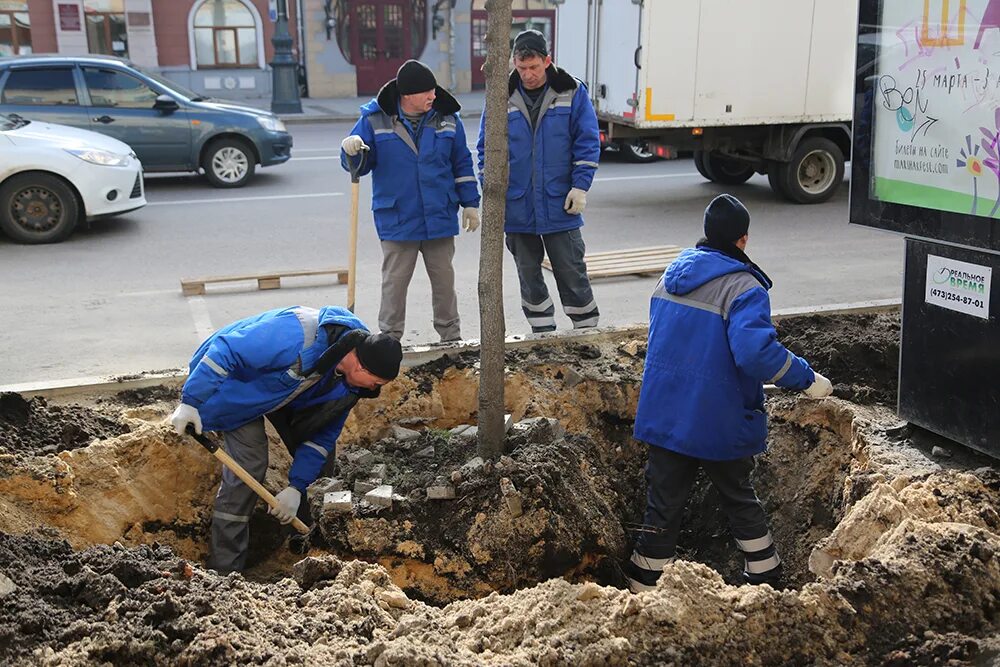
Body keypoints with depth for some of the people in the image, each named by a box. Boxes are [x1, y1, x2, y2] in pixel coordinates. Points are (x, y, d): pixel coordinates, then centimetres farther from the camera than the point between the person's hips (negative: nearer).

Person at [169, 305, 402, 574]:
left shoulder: (350, 383, -15)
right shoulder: (296, 335, -41)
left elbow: (322, 434, -8)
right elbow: (224, 351, -37)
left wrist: (296, 487, -14)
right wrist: (191, 401, -37)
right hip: (234, 382, -8)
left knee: (322, 449, 6)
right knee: (249, 465, -19)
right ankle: (224, 570, -11)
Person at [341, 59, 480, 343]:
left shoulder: (447, 119, 2)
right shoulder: (375, 120, -6)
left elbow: (462, 164, 9)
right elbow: (359, 165, -1)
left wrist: (470, 203, 9)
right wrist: (352, 152, -24)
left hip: (440, 219, 2)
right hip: (397, 221, -2)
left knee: (444, 279, 13)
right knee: (394, 282, 4)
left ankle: (451, 337, 27)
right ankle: (389, 339, 17)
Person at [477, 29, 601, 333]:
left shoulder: (571, 92, -3)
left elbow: (588, 142, -1)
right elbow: (487, 147, 6)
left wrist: (580, 186, -8)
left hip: (560, 205, -2)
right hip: (517, 207, 2)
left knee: (572, 272, 4)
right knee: (528, 274, 11)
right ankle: (543, 333, 24)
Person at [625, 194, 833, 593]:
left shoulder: (671, 275, 7)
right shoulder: (743, 287, -16)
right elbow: (756, 350, -29)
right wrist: (807, 380, -18)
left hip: (663, 417, 5)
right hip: (719, 424, -4)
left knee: (663, 505, 10)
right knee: (739, 499, 17)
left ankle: (644, 587, 13)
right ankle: (765, 578, 33)